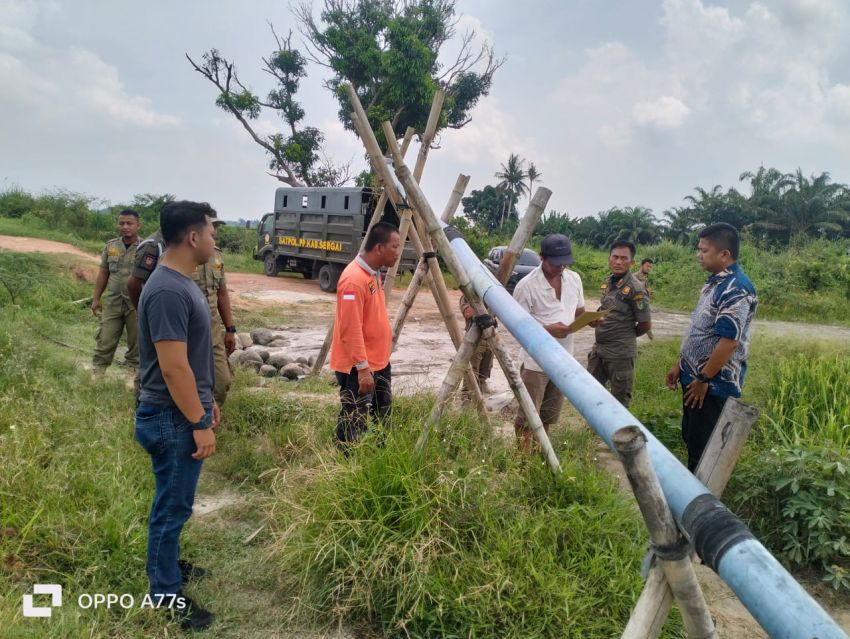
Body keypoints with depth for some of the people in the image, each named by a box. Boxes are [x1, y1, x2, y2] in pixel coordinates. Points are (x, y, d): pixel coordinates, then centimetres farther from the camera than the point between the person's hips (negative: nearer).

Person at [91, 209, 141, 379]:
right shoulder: (110, 246, 7)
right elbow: (103, 273, 12)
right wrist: (96, 298, 11)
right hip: (112, 302, 3)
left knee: (136, 343, 8)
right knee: (104, 341, 6)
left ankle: (134, 374, 20)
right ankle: (97, 374, 16)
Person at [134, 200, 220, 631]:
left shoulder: (181, 283, 8)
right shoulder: (168, 292, -25)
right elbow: (173, 369, -26)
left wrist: (206, 402, 21)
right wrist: (199, 423, -20)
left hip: (184, 413, 10)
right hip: (174, 420, -10)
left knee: (172, 503, 23)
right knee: (172, 506, 4)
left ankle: (163, 563, 41)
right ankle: (166, 596, 19)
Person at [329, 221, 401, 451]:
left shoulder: (374, 273, 9)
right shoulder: (354, 279, -22)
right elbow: (351, 330, -25)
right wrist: (362, 368, -24)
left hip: (378, 362, 10)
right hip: (358, 367, -10)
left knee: (382, 416, 19)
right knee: (354, 423, -2)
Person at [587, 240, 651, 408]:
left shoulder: (635, 289, -17)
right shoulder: (608, 282, 5)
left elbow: (646, 324, -13)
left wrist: (626, 336, 2)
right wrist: (595, 320, 1)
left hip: (621, 353, -7)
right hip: (599, 348, 8)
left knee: (619, 400, 7)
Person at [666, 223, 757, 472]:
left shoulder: (736, 289, -21)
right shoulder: (715, 283, 11)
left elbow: (729, 341, -26)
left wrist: (703, 380, -19)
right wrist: (680, 365, 17)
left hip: (714, 385, -10)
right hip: (694, 378, 10)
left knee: (704, 449, 1)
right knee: (691, 439, 19)